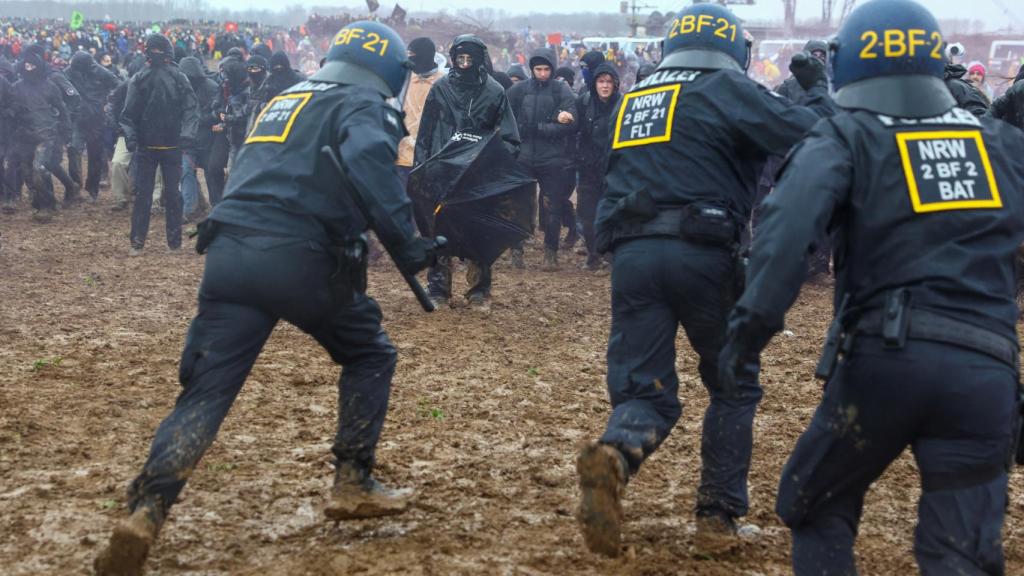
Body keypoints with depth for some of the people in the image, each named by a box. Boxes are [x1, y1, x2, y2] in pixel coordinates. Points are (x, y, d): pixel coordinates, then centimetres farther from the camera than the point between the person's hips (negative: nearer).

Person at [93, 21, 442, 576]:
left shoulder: (283, 99, 30)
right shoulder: (363, 106, 8)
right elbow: (369, 162, -14)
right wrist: (406, 244, -16)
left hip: (228, 253, 5)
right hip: (298, 258, -5)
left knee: (205, 391, 2)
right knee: (370, 355, 19)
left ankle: (145, 513, -15)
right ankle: (353, 486, 19)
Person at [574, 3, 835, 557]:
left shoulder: (634, 98, 22)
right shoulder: (726, 89, 3)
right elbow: (811, 136, -4)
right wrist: (818, 87, 13)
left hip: (631, 254, 4)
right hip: (700, 254, -4)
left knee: (644, 391, 5)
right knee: (735, 384, 15)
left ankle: (614, 453, -28)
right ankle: (717, 517, 14)